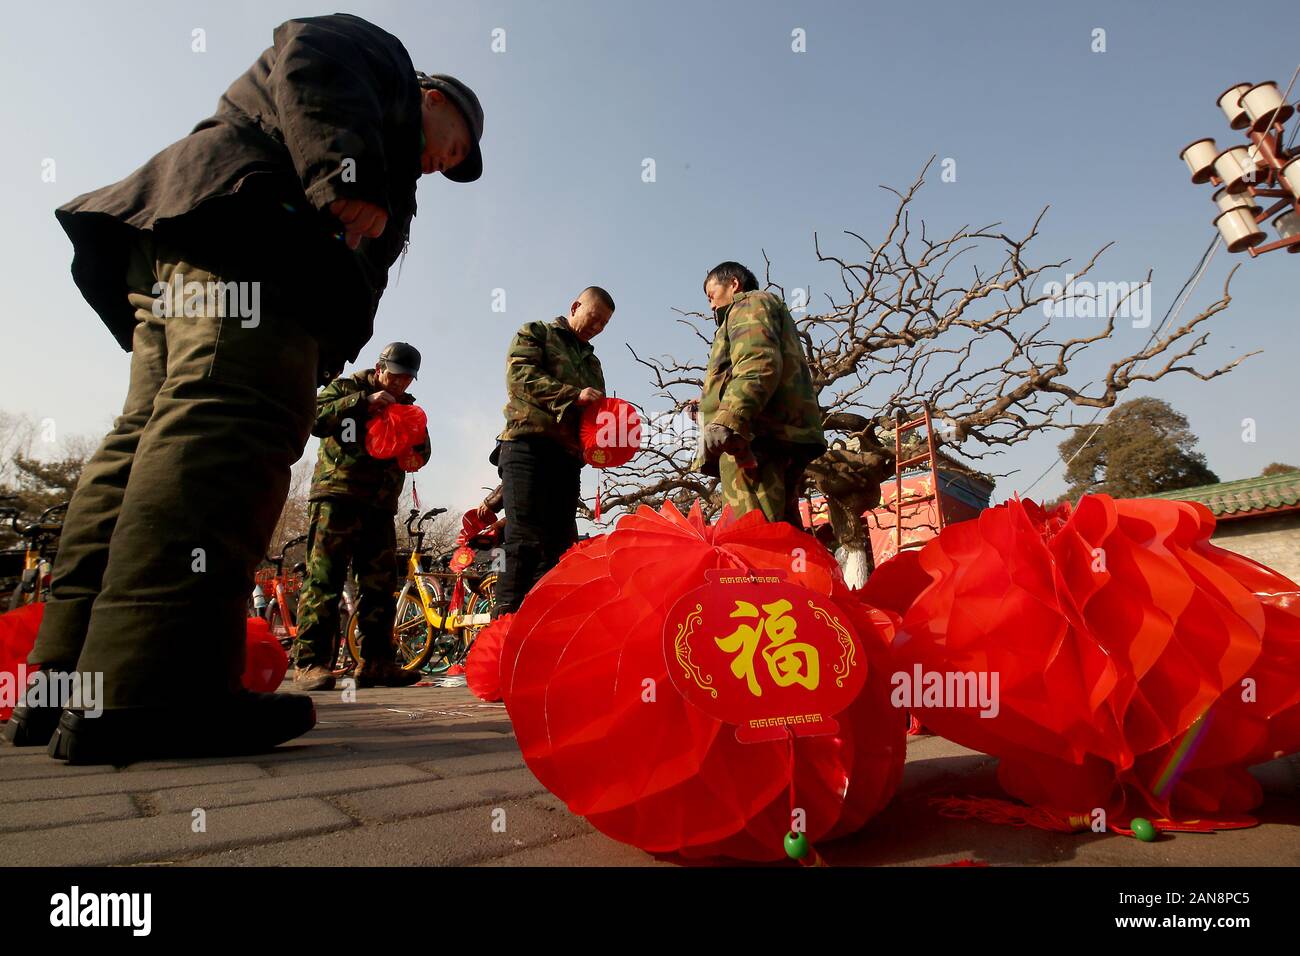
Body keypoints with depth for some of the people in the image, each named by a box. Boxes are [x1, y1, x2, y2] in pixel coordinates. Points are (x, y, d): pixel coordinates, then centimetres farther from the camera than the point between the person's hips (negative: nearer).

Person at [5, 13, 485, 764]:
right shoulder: (384, 58, 20)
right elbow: (309, 57, -2)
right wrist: (347, 177, -15)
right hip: (238, 224, -10)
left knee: (152, 440, 0)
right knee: (230, 427, -23)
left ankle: (69, 685, 1)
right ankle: (145, 694, -32)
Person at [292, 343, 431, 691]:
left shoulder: (407, 406, 21)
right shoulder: (347, 387, 6)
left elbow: (422, 447, 18)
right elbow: (315, 418, -11)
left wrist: (415, 457, -6)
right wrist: (363, 402, -18)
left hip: (380, 505, 6)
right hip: (337, 495, -6)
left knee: (380, 584, 3)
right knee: (323, 577, -11)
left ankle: (376, 662, 7)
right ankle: (310, 661, -10)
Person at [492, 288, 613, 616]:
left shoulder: (592, 361, 31)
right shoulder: (535, 334, 14)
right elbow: (519, 375, -6)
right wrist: (573, 395, -17)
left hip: (568, 456, 7)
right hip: (528, 445, -6)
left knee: (560, 544, 0)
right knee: (526, 540, -17)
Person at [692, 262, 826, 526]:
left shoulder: (751, 303, 11)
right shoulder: (775, 311, 38)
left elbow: (759, 363, -11)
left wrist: (727, 419, -24)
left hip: (758, 436, -10)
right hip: (783, 440, 10)